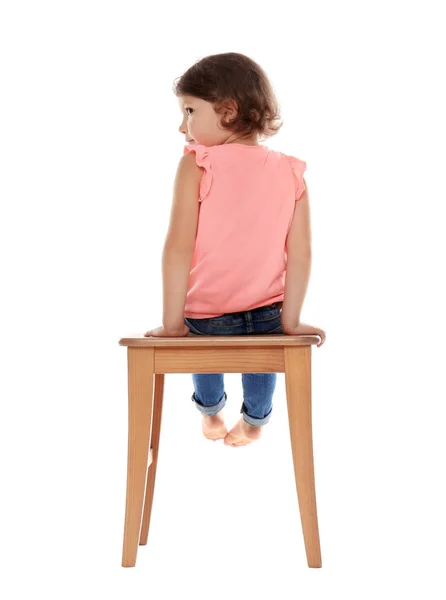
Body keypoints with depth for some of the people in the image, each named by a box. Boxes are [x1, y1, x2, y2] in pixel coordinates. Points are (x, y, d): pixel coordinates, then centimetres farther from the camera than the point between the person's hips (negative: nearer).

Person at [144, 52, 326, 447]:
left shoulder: (197, 165, -18)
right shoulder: (291, 173, -8)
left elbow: (179, 246, -23)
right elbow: (300, 253, -14)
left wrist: (173, 321, -16)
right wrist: (291, 320, -8)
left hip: (206, 315, -2)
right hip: (267, 314, 2)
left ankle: (211, 414, 58)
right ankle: (255, 419, 57)